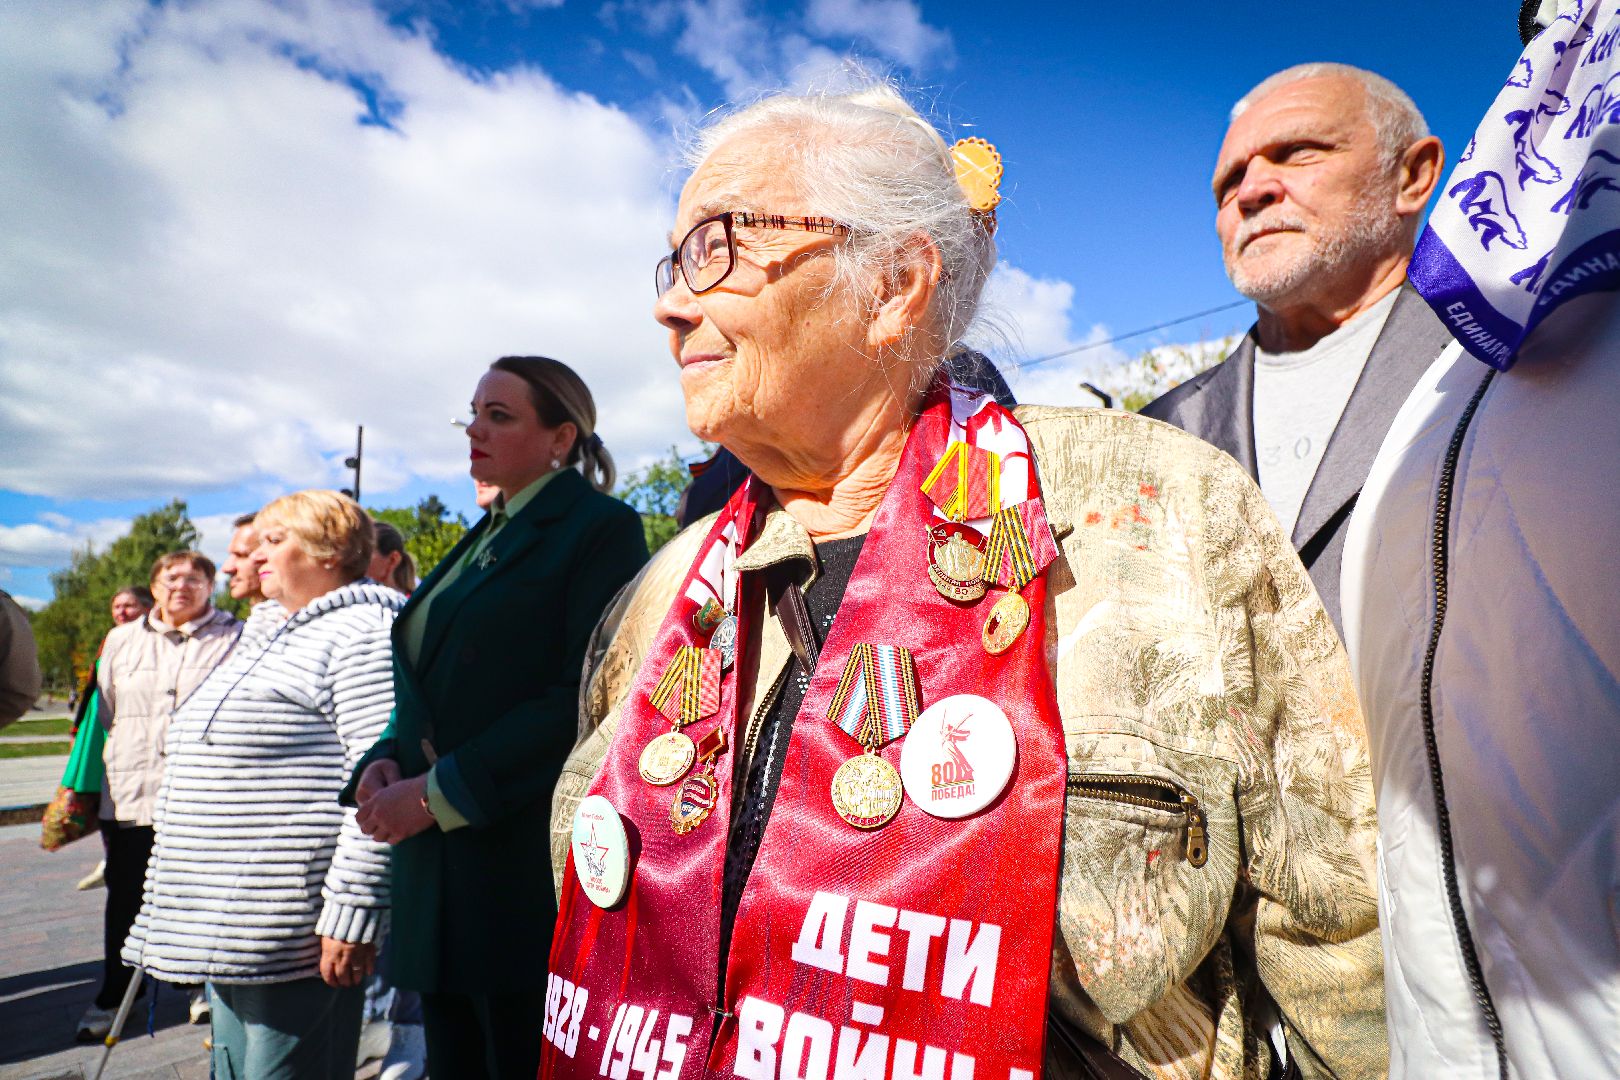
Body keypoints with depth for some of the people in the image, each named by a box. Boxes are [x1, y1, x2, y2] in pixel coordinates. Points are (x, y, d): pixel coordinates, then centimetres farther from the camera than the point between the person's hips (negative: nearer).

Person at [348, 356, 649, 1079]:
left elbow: (589, 697, -17)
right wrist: (385, 764, 1)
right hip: (440, 865, 8)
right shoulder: (484, 538, 17)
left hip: (528, 867, -8)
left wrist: (438, 792, -17)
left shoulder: (601, 527, -7)